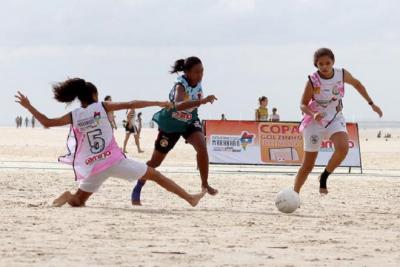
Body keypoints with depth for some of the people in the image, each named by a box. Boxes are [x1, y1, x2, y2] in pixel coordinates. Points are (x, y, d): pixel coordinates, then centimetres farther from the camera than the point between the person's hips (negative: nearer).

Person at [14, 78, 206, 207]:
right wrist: (158, 103, 2)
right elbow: (130, 105, -2)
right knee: (154, 175, 8)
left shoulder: (74, 116, 2)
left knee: (78, 200, 17)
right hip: (114, 160, -1)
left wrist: (28, 106, 13)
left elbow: (47, 123, 4)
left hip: (93, 168, 1)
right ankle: (190, 198, 4)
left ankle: (68, 197, -21)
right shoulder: (101, 107, -1)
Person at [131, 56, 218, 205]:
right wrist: (201, 101, -64)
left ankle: (205, 184, -13)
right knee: (156, 161, 5)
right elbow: (178, 105, -54)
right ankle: (136, 190, 23)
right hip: (170, 124, -5)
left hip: (190, 122, 5)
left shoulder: (198, 83, -10)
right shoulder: (181, 85, -31)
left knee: (202, 146, -24)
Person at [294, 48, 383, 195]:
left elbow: (357, 84, 11)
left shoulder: (342, 74, -9)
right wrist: (313, 114, -33)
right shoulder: (312, 81, -19)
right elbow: (303, 105, -12)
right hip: (314, 122, -2)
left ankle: (324, 177, -5)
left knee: (343, 147, -28)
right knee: (308, 165, 0)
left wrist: (371, 104, 14)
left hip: (335, 119, 2)